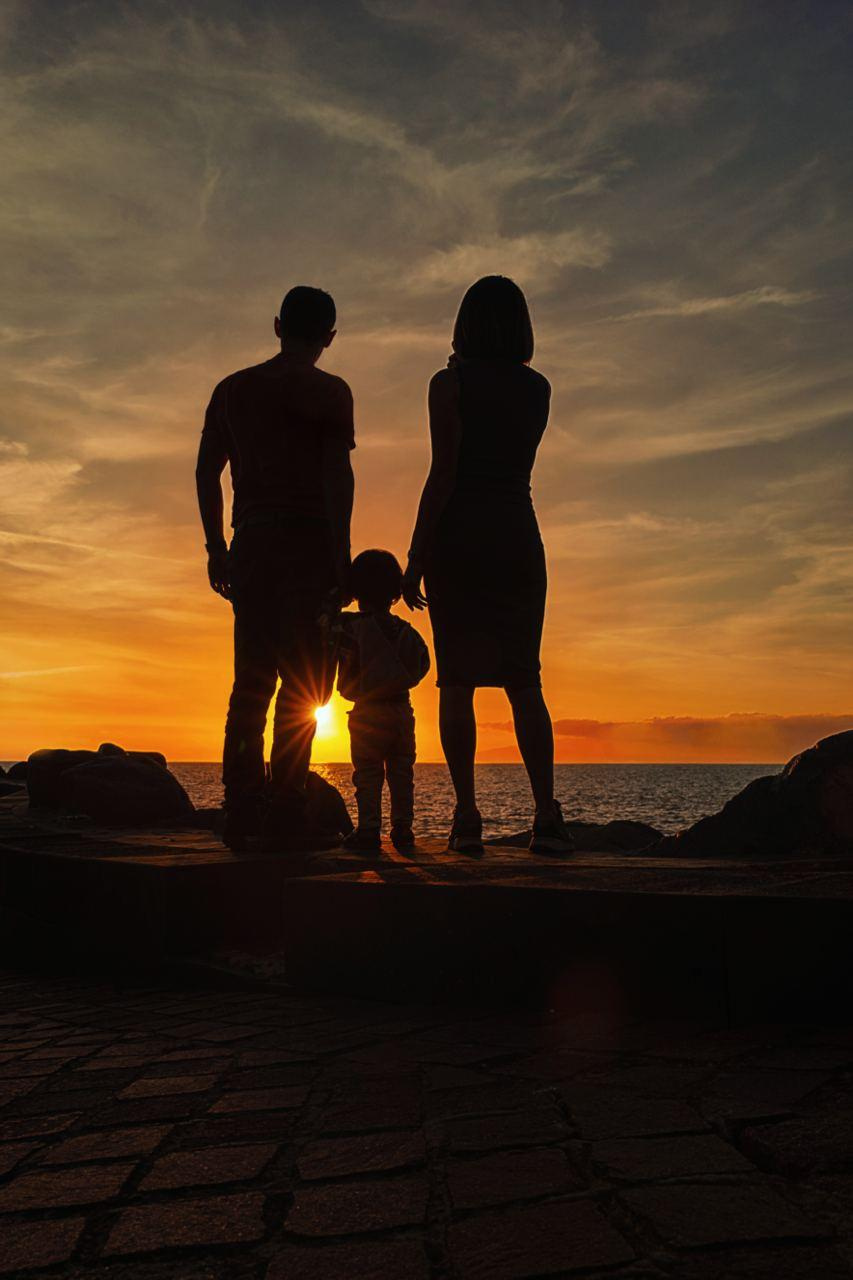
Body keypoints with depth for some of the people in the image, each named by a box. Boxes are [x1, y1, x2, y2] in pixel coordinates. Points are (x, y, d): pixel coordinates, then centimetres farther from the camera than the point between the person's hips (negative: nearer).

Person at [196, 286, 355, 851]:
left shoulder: (231, 389, 17)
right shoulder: (328, 390, 1)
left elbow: (207, 472, 14)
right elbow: (337, 473, -9)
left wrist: (216, 545, 17)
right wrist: (341, 552, -10)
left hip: (251, 540, 5)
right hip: (307, 536, -5)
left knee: (252, 678, 7)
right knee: (303, 678, -5)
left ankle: (242, 812, 4)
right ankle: (284, 813, -9)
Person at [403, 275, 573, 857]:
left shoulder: (450, 383, -3)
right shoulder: (538, 388, 10)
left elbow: (443, 473, -11)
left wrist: (416, 557, -8)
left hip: (458, 533, -3)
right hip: (518, 531, 4)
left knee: (457, 681, 0)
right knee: (524, 680, 5)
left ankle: (468, 819, -2)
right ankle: (547, 815, -4)